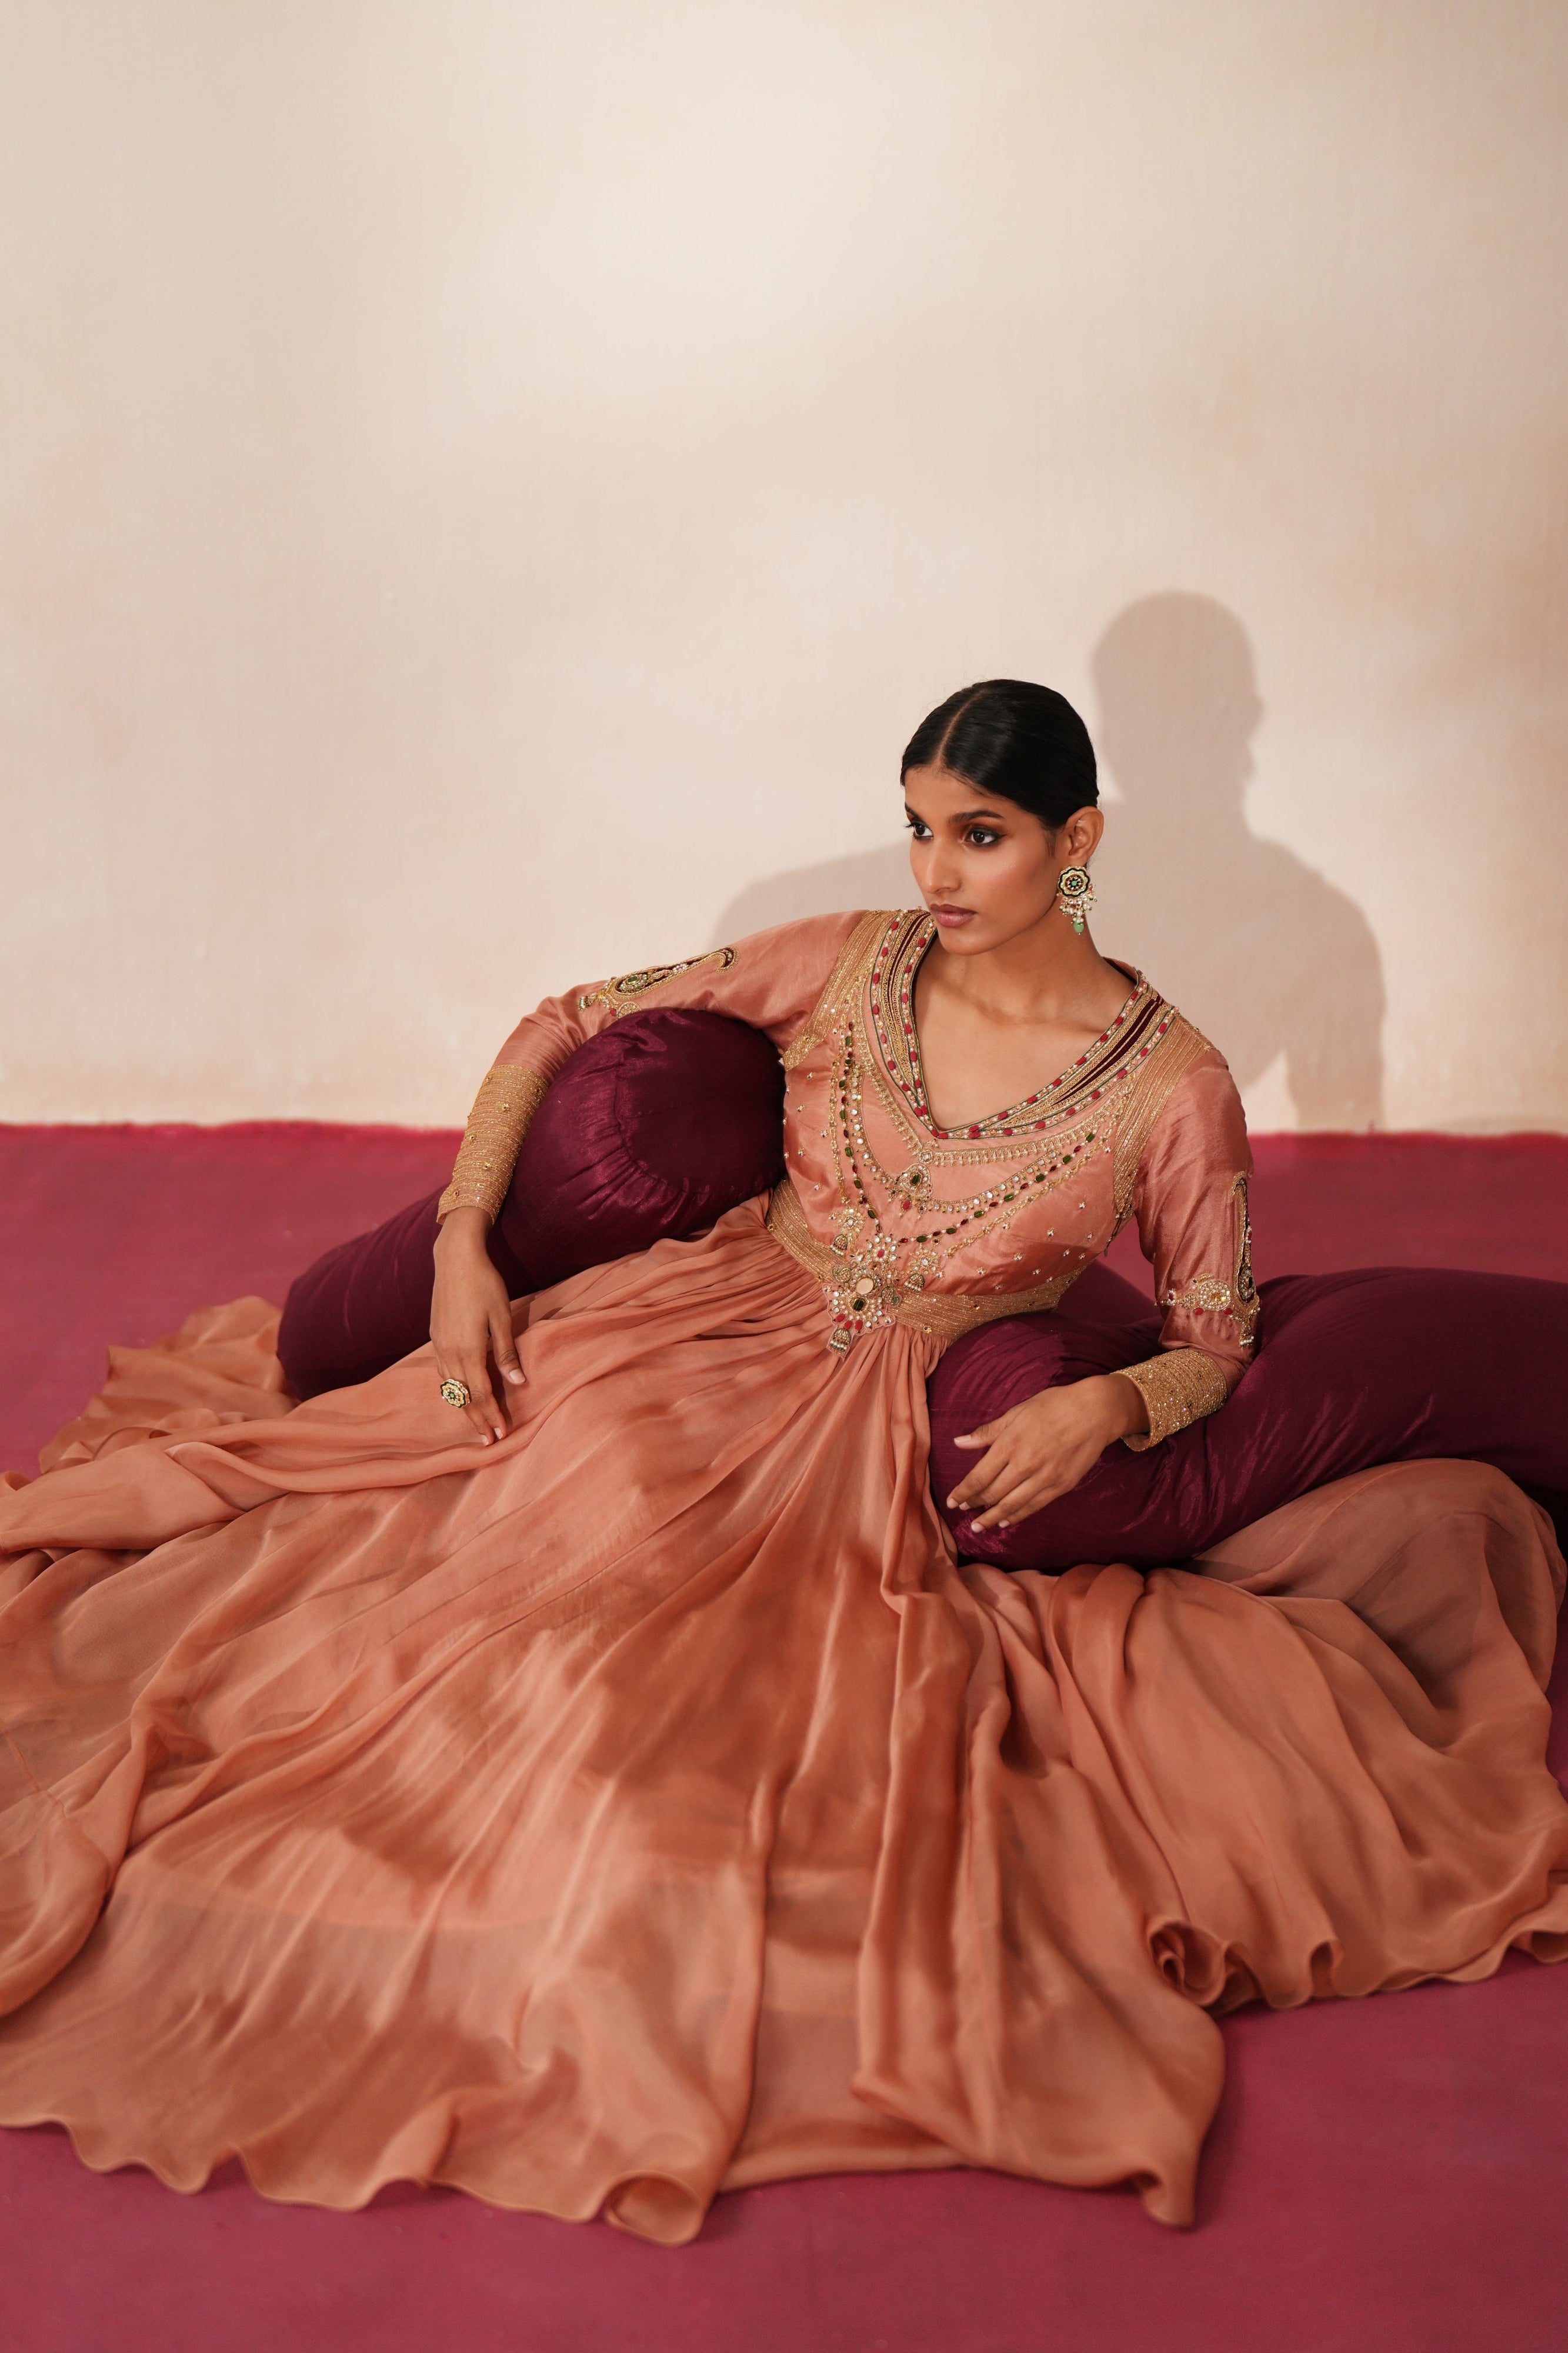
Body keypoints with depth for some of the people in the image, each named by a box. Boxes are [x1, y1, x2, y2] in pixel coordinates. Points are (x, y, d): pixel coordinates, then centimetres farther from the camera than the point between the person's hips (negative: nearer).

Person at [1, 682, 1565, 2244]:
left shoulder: (1173, 1088, -5)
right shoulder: (850, 966, 1)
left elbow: (1215, 1348, 4)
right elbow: (565, 1027, 6)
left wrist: (1103, 1406, -18)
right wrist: (462, 1242, -5)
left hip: (879, 1451, -1)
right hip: (689, 1349, 1)